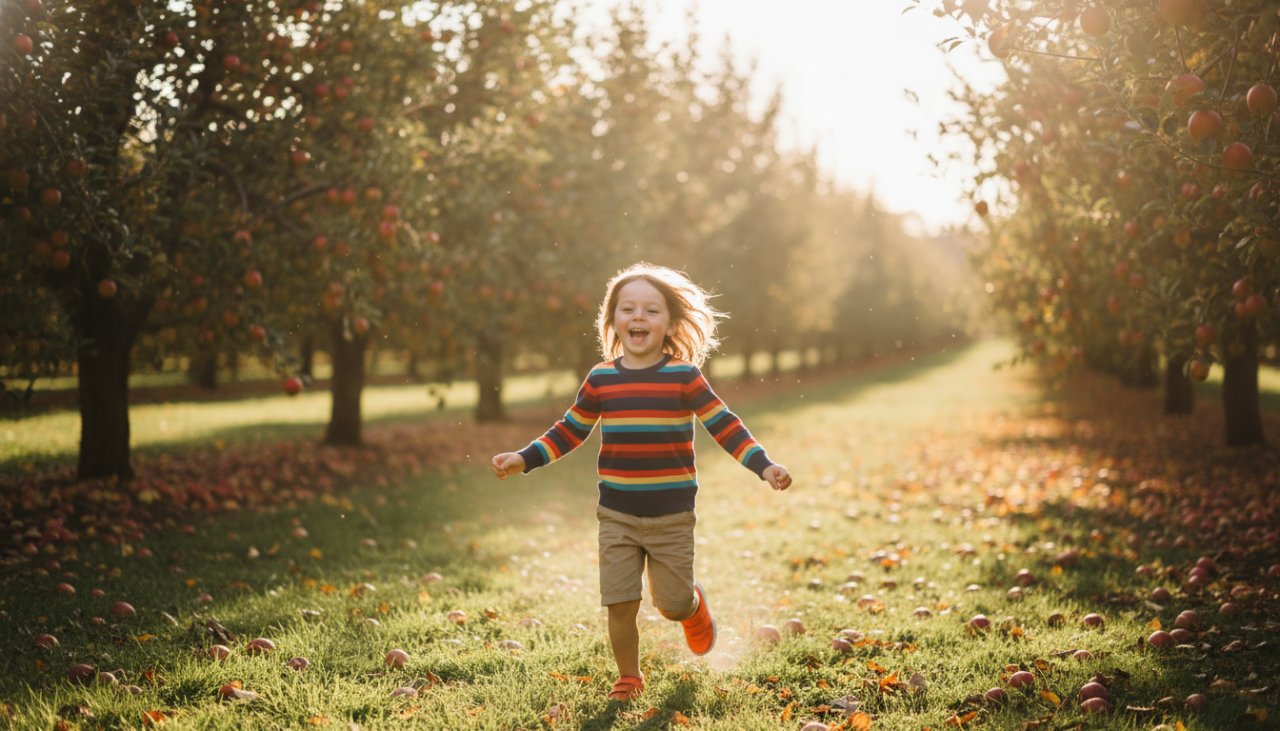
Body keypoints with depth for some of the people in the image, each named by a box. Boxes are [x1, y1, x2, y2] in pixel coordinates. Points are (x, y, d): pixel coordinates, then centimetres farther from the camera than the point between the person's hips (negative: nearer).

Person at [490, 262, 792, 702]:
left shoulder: (684, 377, -6)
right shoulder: (600, 380, 0)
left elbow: (723, 426, -4)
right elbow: (569, 432, 10)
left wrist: (763, 466, -14)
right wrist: (523, 459, 3)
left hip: (672, 518, -1)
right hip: (617, 517, 1)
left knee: (673, 606, 6)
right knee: (621, 605, 1)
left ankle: (695, 604, 42)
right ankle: (628, 677, 24)